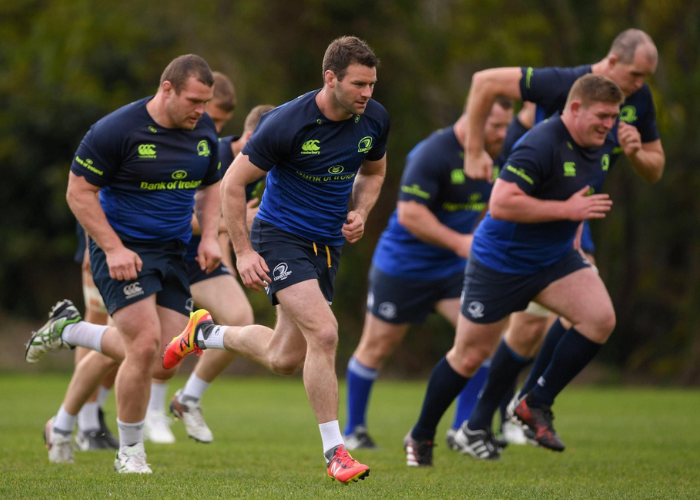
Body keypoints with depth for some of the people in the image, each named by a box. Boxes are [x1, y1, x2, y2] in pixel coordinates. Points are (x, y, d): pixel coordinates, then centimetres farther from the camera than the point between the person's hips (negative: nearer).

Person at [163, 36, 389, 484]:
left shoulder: (375, 119, -5)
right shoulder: (287, 123, -22)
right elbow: (234, 182, -12)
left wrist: (360, 214, -2)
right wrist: (243, 252, -14)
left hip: (327, 245, 6)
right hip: (281, 236, -6)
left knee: (284, 360, 11)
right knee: (324, 332, -24)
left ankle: (207, 333, 40)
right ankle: (335, 452, -16)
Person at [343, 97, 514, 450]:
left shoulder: (493, 156, 0)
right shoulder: (433, 154, -24)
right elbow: (409, 213, -27)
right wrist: (459, 242, -28)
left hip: (453, 268, 6)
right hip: (402, 265, -6)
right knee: (377, 346, 6)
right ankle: (354, 430, 24)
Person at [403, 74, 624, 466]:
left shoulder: (605, 142, -3)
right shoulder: (541, 146, -28)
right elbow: (501, 204, -35)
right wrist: (566, 210, -32)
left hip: (556, 257, 7)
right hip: (500, 261, -7)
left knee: (601, 319, -17)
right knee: (469, 357, 4)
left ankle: (538, 405, -3)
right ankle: (421, 437, 26)